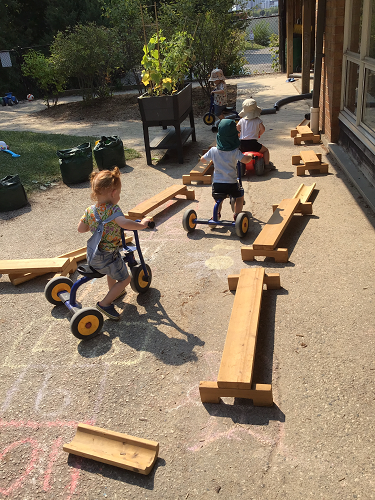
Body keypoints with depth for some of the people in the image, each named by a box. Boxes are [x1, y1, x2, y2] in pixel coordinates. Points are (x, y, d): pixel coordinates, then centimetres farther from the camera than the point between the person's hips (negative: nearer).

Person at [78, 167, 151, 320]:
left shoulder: (90, 210, -2)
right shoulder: (113, 209, -23)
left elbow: (80, 229, 8)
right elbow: (124, 223, -42)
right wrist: (141, 224, -28)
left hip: (91, 254, 8)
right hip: (108, 255, -8)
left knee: (112, 270, 36)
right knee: (124, 279, 10)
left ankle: (113, 293, 53)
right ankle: (105, 303, 9)